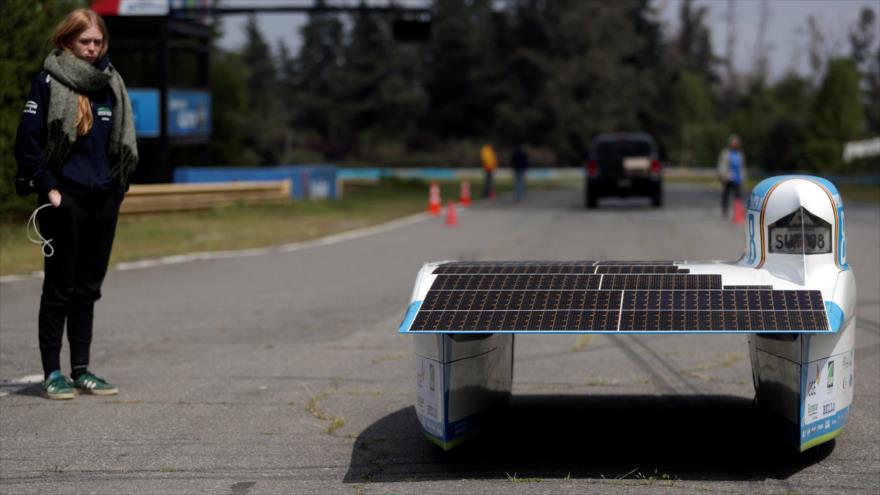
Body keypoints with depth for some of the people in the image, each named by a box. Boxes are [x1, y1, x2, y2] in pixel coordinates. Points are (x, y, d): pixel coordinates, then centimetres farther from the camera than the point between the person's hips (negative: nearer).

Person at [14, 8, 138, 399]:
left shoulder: (109, 84, 12)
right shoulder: (48, 82, -5)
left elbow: (122, 143, 18)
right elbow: (28, 142, -7)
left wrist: (118, 187, 10)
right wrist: (48, 187, -11)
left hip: (103, 201, 5)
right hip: (64, 200, -5)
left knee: (88, 288, 9)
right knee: (60, 286, -1)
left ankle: (81, 370, 15)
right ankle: (53, 373, 3)